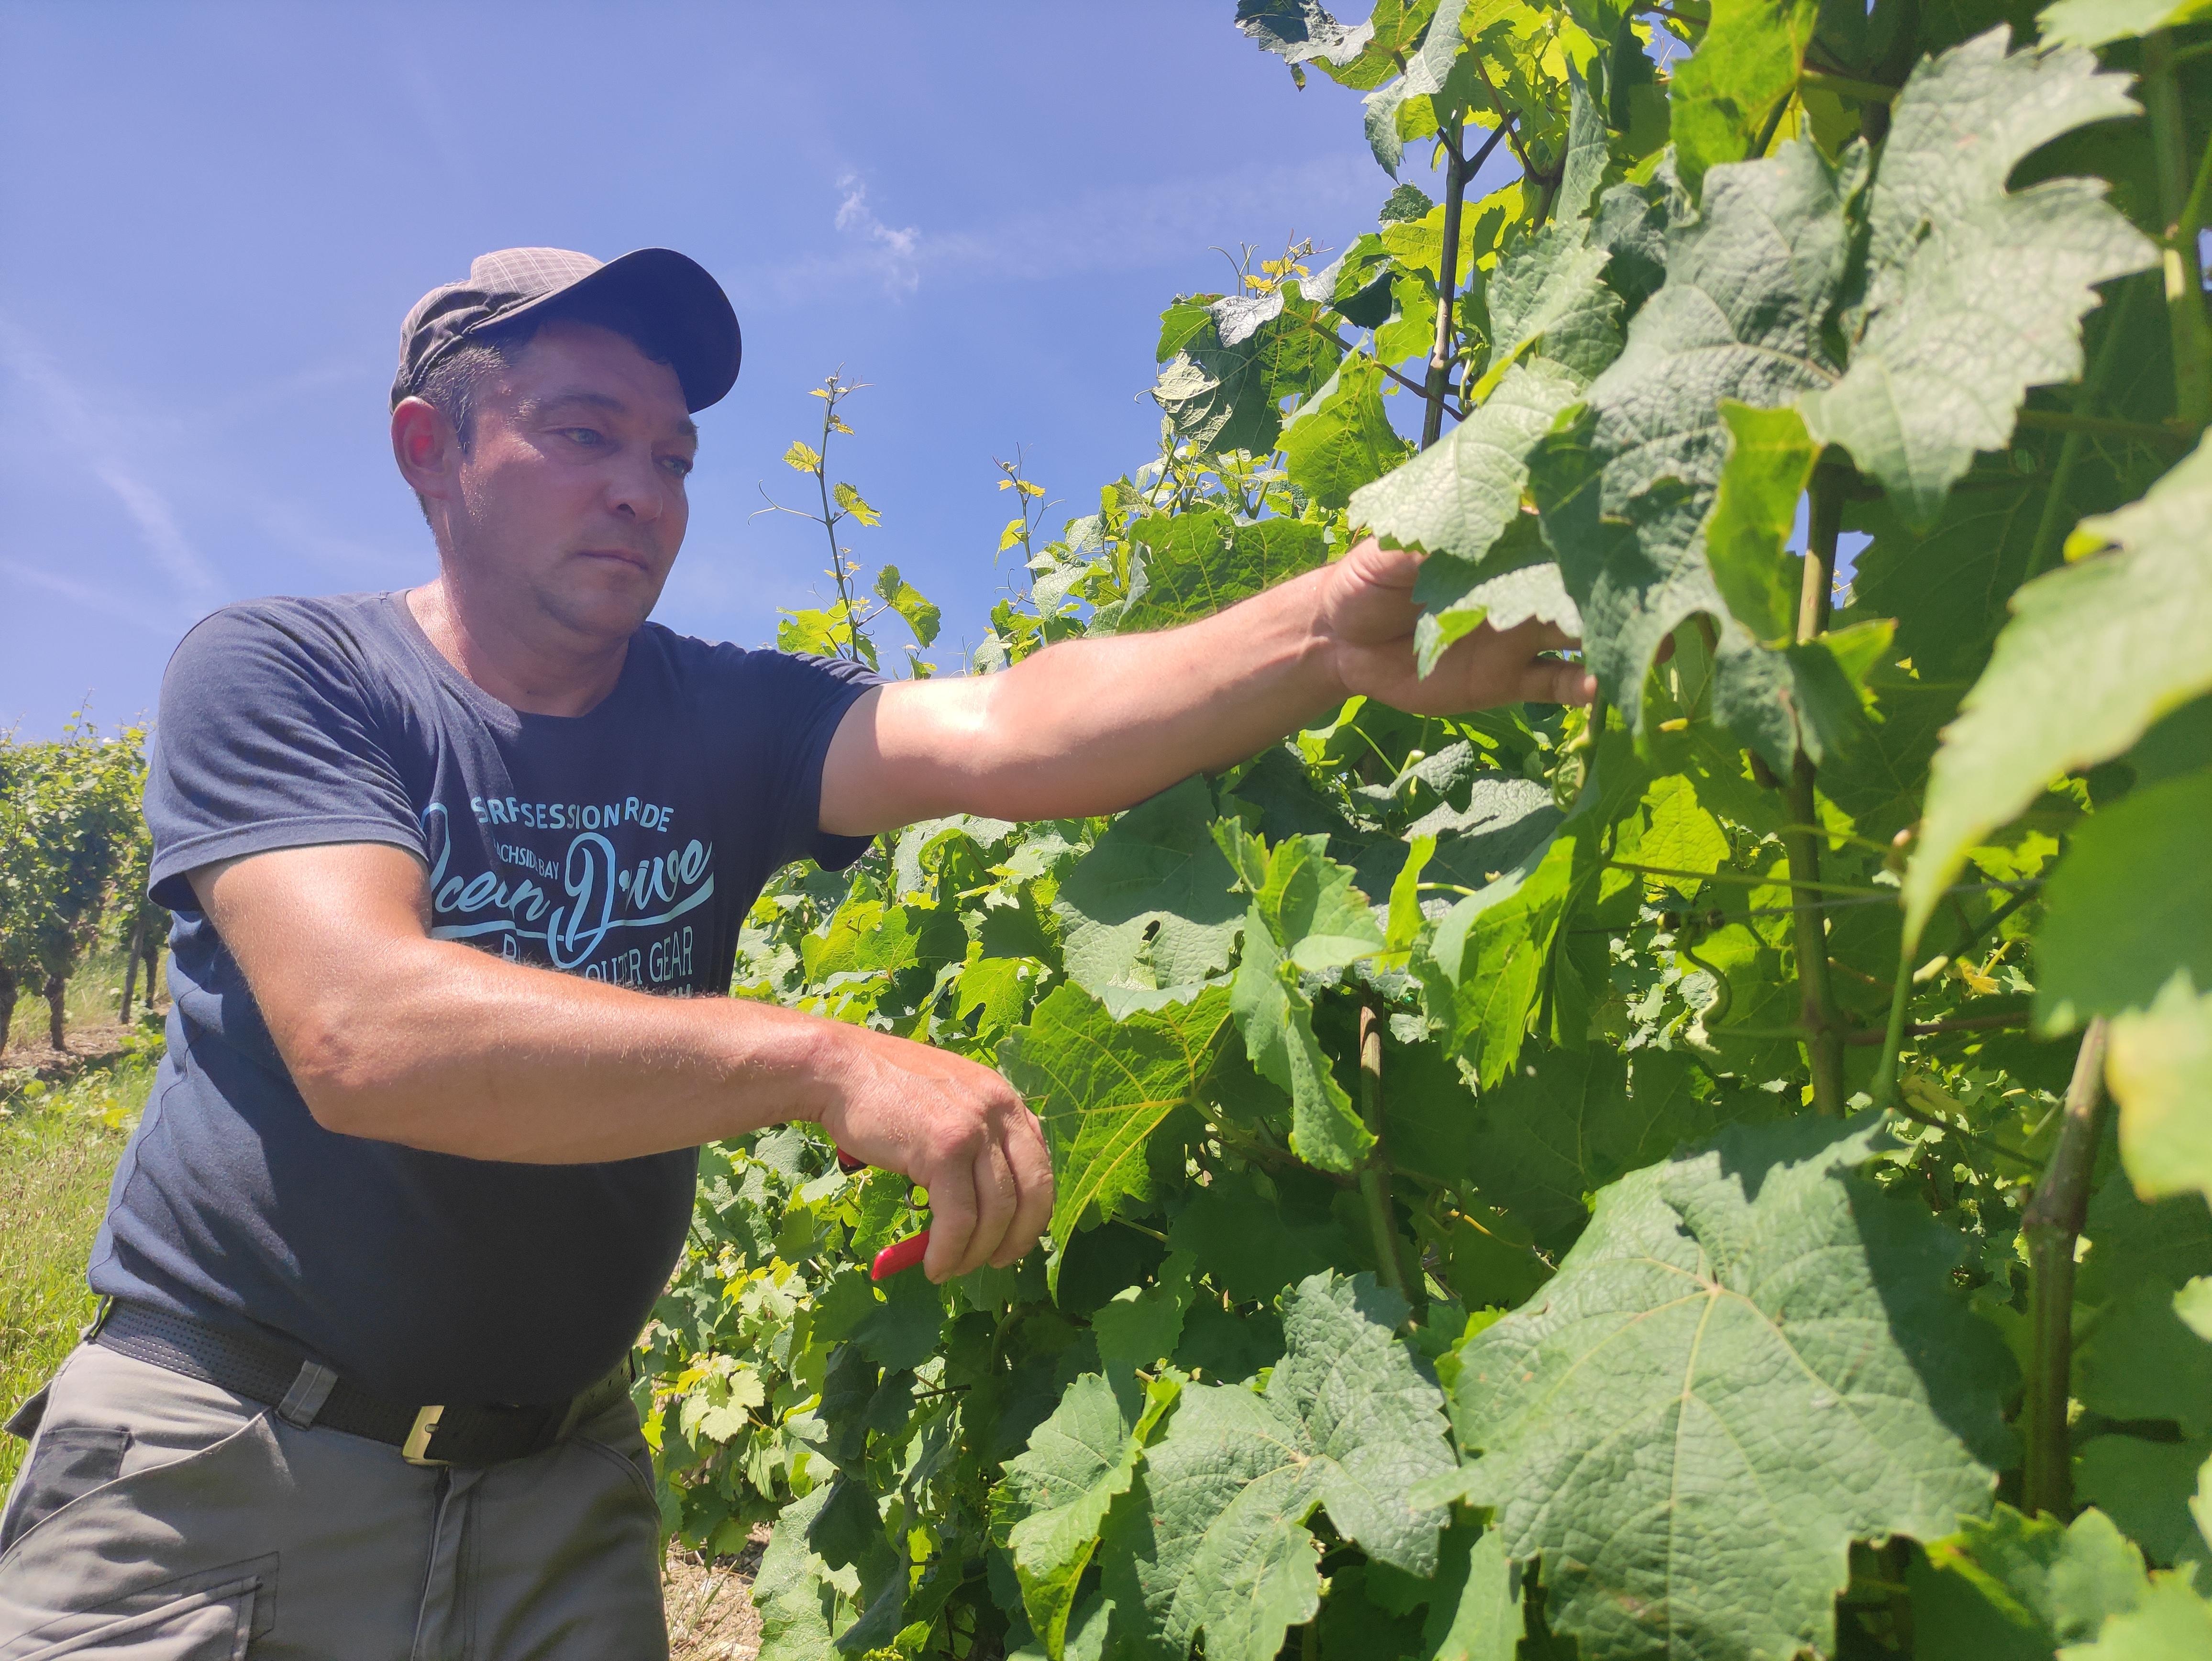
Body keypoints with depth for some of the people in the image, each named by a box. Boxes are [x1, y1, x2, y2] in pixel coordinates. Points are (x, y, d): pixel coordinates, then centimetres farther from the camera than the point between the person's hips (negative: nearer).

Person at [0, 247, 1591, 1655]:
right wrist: (826, 1063, -36)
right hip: (224, 1449, -2)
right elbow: (362, 1032, -28)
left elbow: (1001, 730, -20)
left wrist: (1327, 636, -35)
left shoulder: (725, 721, -3)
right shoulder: (276, 673, -12)